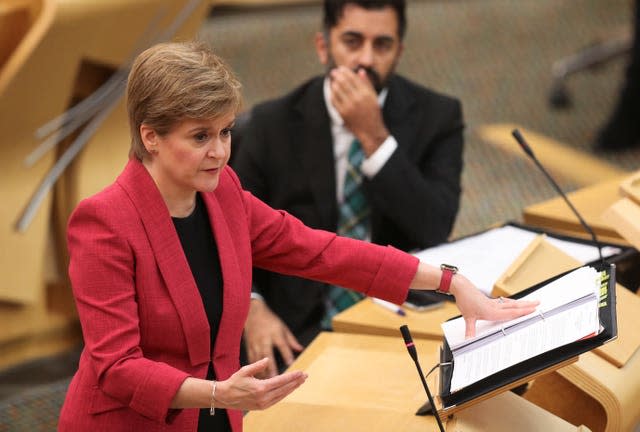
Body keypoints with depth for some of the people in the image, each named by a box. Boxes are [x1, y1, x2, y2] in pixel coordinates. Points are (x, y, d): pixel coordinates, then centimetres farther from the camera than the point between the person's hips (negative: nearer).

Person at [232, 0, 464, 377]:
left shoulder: (437, 117, 0)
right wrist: (252, 308, -12)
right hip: (301, 330, -1)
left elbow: (434, 230, -13)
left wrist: (374, 136, -20)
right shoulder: (273, 124, 0)